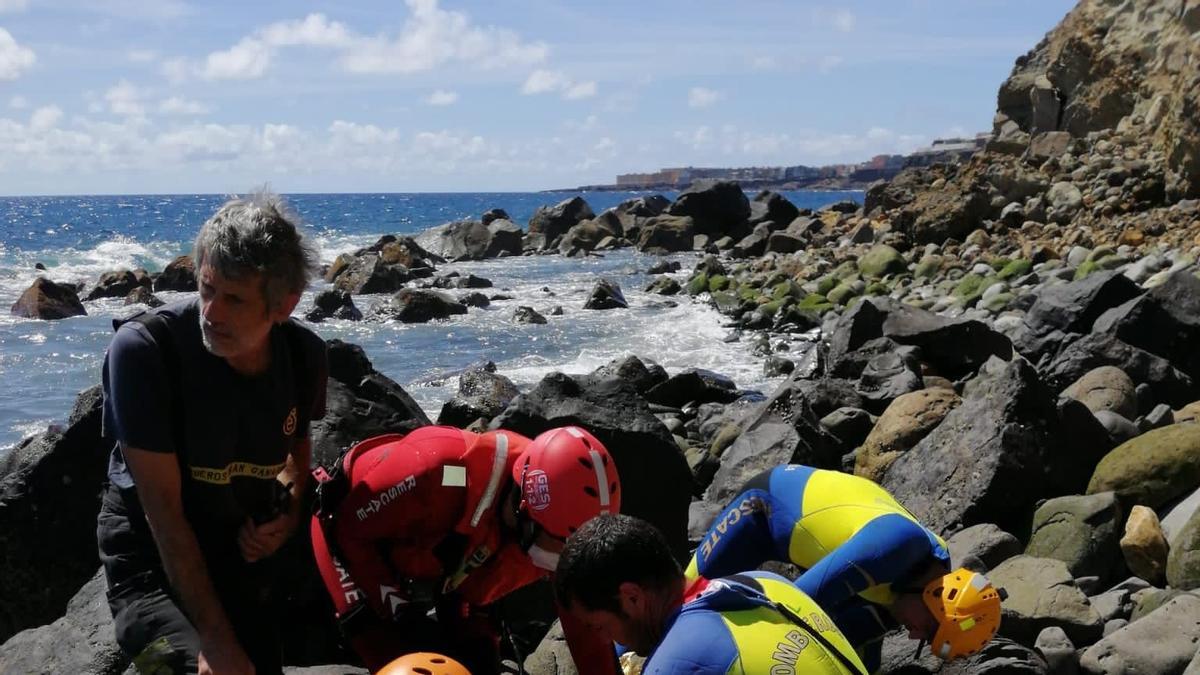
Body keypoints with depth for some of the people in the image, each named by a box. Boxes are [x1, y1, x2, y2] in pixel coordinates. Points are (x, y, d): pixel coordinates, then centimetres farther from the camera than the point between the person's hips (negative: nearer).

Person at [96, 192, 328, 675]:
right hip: (151, 558, -5)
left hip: (245, 549, 5)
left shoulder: (304, 356, -10)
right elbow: (164, 511, -24)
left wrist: (288, 512, -6)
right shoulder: (143, 348, -26)